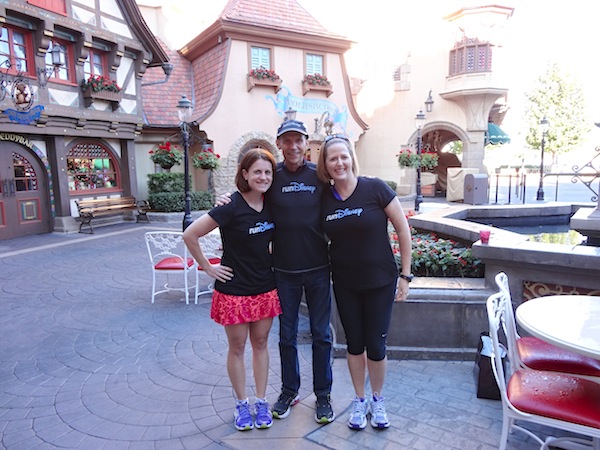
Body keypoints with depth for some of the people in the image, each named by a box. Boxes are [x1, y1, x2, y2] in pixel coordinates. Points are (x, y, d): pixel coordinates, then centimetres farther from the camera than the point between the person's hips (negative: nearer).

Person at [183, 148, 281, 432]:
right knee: (237, 348, 12)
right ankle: (241, 404, 30)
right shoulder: (232, 206, -19)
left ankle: (261, 402, 31)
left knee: (260, 344, 15)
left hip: (265, 287, 5)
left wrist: (270, 260, 7)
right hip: (234, 289, -5)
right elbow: (190, 235, -17)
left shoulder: (270, 203, -1)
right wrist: (208, 268, -12)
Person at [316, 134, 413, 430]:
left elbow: (403, 229, -8)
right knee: (354, 343, 14)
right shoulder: (324, 198, -2)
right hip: (345, 284, 3)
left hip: (380, 281, -2)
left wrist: (405, 274, -7)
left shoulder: (375, 188, -13)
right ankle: (359, 401, 34)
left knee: (375, 345, 6)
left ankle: (377, 401, 33)